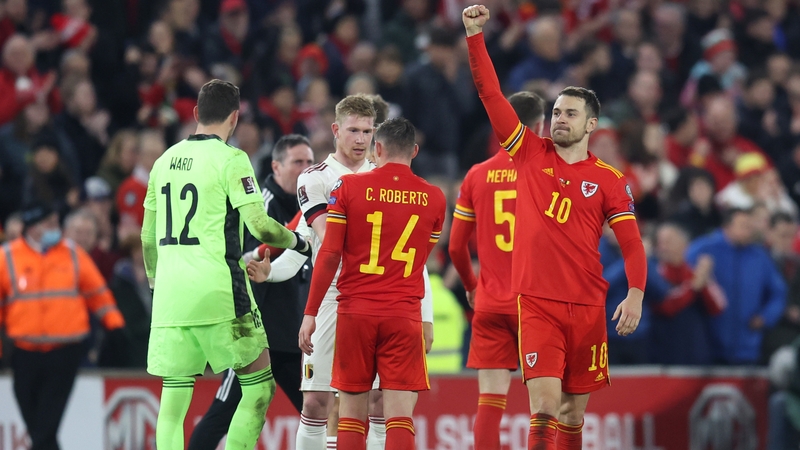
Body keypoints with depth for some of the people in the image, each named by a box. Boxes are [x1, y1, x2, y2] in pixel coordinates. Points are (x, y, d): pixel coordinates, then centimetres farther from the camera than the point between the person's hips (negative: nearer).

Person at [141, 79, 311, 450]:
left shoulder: (165, 160, 13)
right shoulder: (231, 159, -5)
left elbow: (148, 237, 19)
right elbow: (259, 226, -11)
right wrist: (296, 241, 8)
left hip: (170, 294, 6)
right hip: (218, 290, -6)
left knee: (173, 400, 6)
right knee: (259, 387, 4)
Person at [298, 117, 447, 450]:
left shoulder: (348, 187, -2)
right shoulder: (433, 198, 3)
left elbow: (329, 255, -5)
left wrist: (310, 313, 0)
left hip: (355, 311, 0)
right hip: (404, 314, 0)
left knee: (352, 411, 7)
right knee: (399, 414, -4)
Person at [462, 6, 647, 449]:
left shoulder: (608, 180, 4)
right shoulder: (531, 154, 5)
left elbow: (632, 243, 1)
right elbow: (490, 93, 3)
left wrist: (636, 293, -15)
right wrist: (475, 36, -4)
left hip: (587, 307, 1)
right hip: (537, 303, -1)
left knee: (573, 414, 8)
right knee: (545, 407, -13)